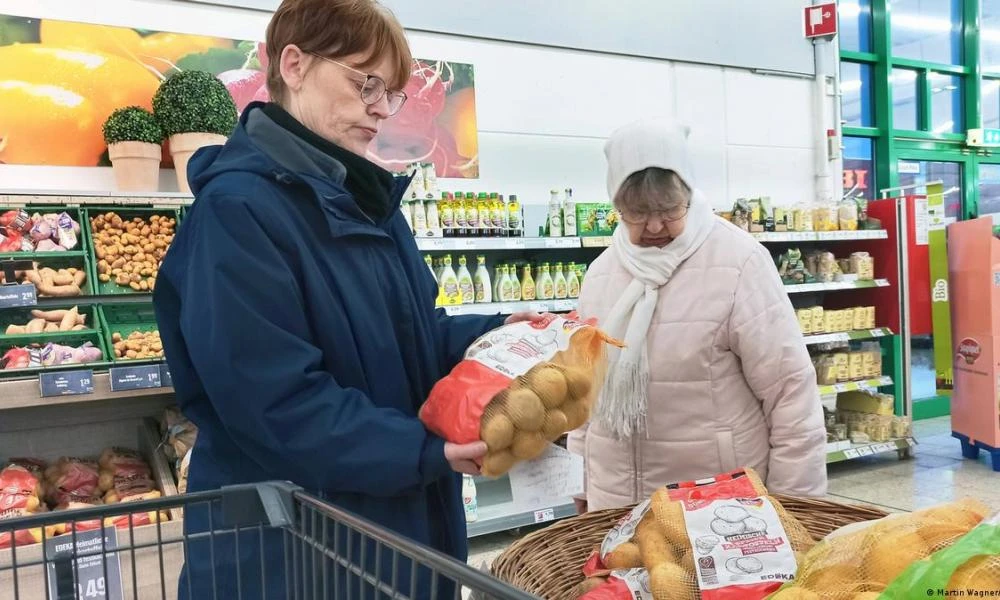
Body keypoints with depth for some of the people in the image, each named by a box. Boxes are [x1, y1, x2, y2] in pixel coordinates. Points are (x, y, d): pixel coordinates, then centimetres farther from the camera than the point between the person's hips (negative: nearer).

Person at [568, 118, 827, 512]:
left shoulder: (737, 261, -13)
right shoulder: (601, 273, 4)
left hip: (725, 500, -4)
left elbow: (790, 388, -12)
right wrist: (581, 485, 13)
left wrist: (795, 497, -10)